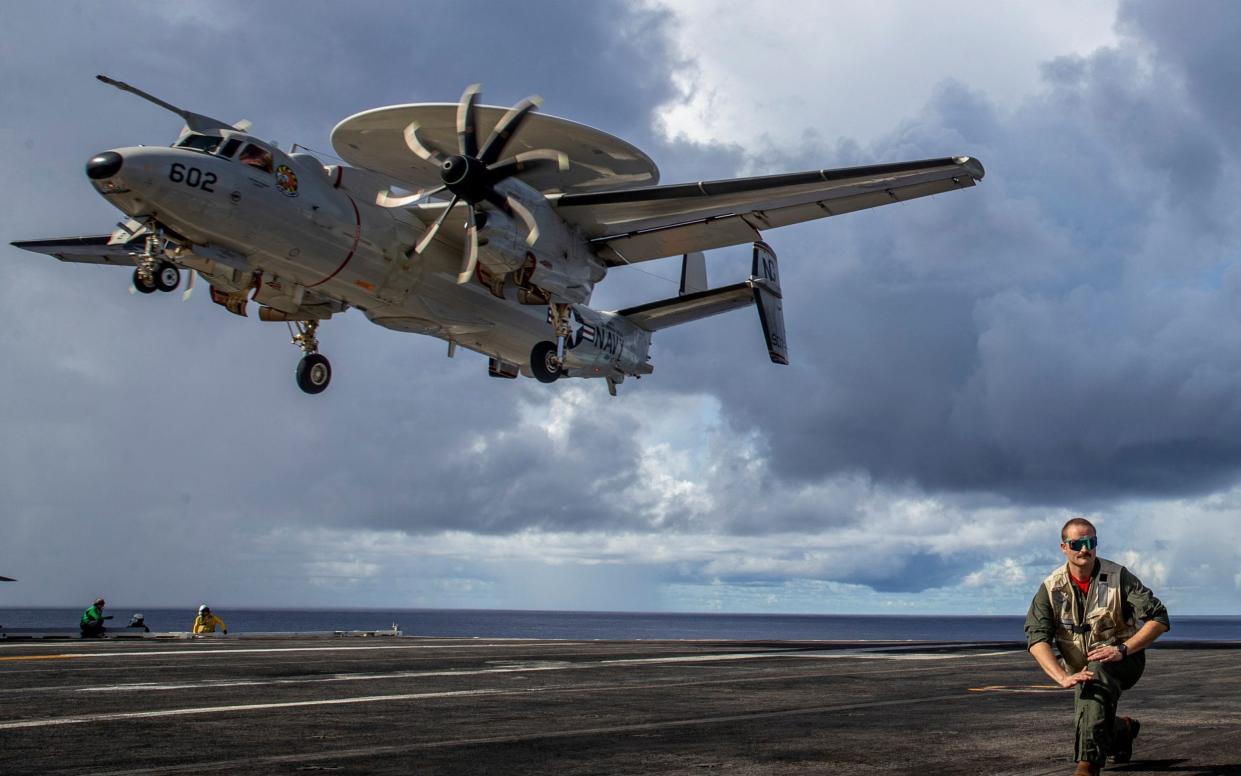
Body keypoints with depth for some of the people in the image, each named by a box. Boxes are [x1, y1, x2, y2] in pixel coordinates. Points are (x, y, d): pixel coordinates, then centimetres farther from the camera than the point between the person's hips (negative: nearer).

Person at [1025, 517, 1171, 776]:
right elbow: (1036, 639, -19)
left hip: (1123, 661, -4)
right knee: (1089, 723, 1)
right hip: (1079, 669, 4)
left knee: (1097, 672, -35)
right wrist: (1063, 677, -36)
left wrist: (1122, 649, -31)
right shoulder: (1051, 588, -8)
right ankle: (1123, 728, 41)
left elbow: (1159, 620, -17)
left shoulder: (1118, 577, -13)